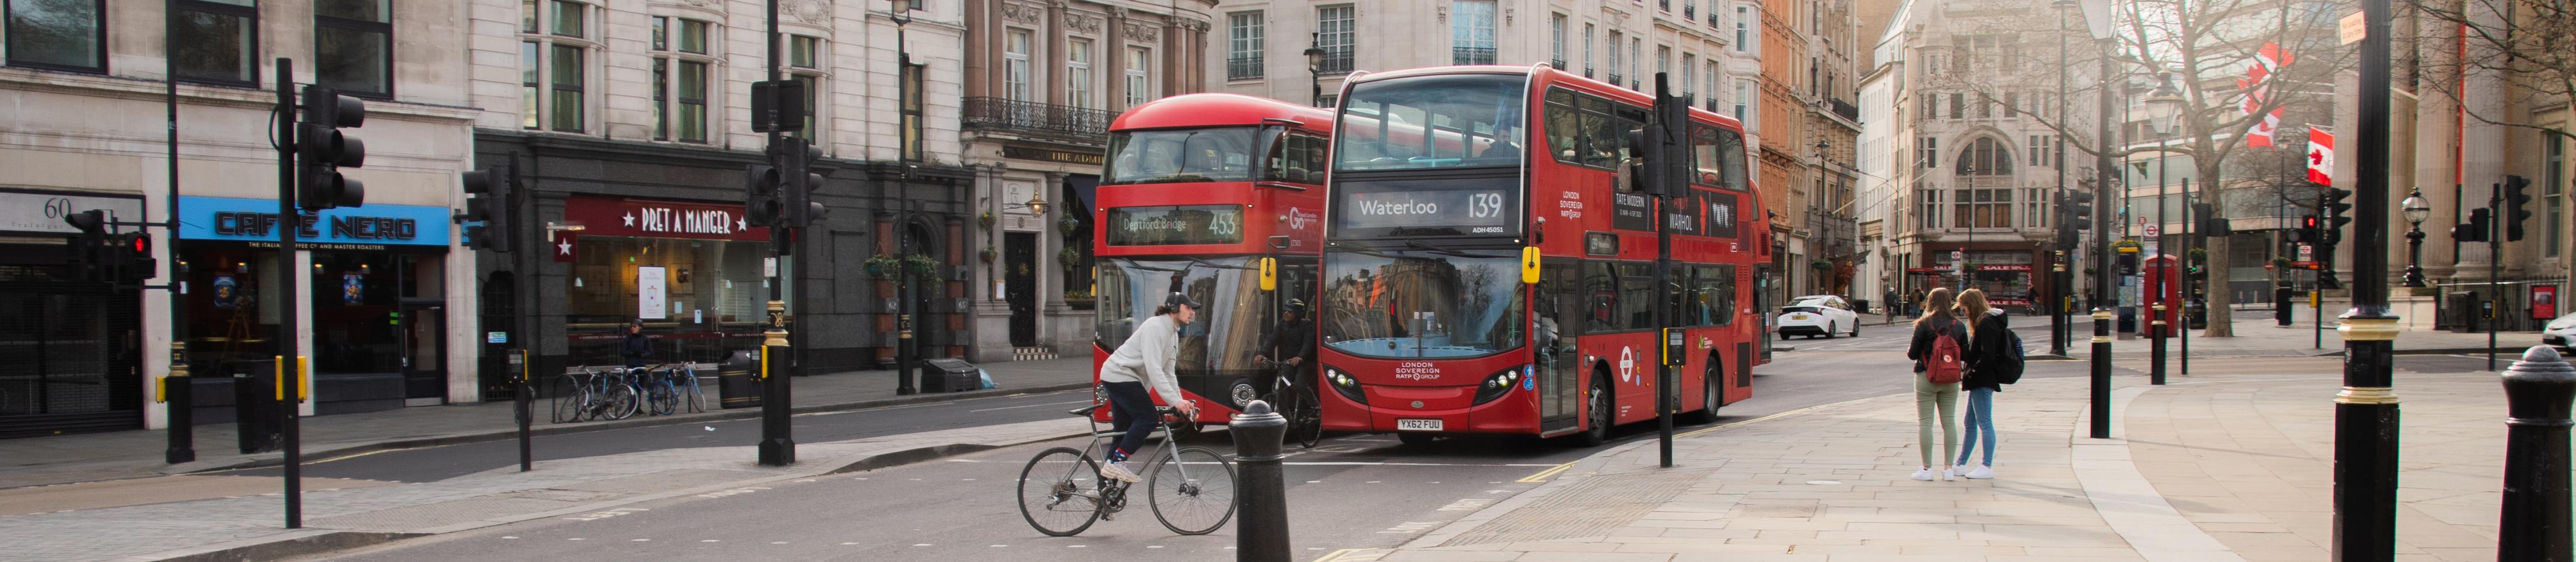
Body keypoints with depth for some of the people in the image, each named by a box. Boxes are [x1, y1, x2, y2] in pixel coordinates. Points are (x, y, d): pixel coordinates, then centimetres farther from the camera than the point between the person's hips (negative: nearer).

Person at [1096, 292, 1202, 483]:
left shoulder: (1173, 334, 14)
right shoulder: (1155, 327, -18)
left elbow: (1168, 373, 14)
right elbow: (1153, 369, -26)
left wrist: (1181, 402, 1)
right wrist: (1175, 401, -29)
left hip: (1121, 380, 10)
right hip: (1119, 375, -10)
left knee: (1125, 430, 8)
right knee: (1148, 419, -16)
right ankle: (1116, 462, -14)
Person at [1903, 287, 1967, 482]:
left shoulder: (1924, 325, -10)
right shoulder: (1959, 326, 0)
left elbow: (1913, 354, -9)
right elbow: (1965, 354, 4)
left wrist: (1909, 350, 14)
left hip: (1926, 378, -3)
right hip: (1950, 380, 3)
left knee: (1925, 422, 2)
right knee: (1949, 422, 9)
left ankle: (1927, 468, 1)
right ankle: (1948, 467, 9)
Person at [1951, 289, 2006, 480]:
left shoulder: (1987, 324, -16)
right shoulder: (1985, 322, 15)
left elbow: (1987, 357, -22)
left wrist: (1970, 372, -19)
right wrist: (1969, 374, 12)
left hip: (1982, 381, -11)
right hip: (1980, 381, 11)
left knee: (1984, 423, -5)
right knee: (1970, 423, 14)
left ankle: (1987, 467, 0)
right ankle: (1960, 465, 21)